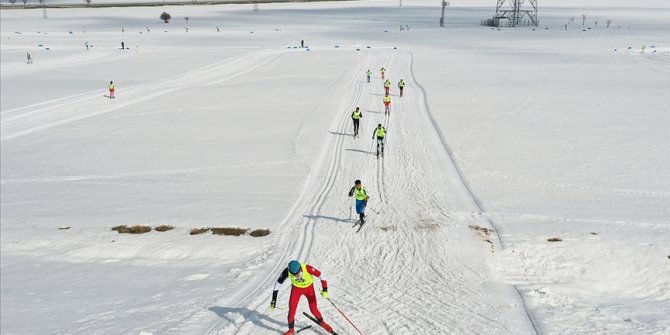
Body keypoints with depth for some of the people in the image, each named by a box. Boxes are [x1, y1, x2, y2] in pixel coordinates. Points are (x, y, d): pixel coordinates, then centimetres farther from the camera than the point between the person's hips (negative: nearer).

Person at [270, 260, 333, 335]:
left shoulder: (307, 268, -37)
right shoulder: (287, 271, -31)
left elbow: (321, 276, -27)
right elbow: (278, 283, -18)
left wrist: (325, 290, -36)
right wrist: (274, 299, -17)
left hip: (309, 288, -1)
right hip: (296, 288, 1)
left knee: (313, 309, -2)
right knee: (292, 309, -7)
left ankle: (321, 322, 29)